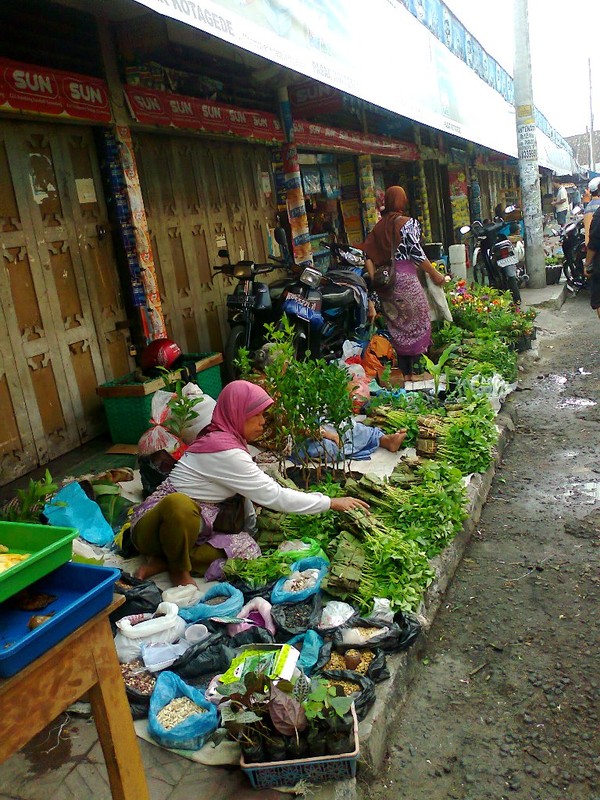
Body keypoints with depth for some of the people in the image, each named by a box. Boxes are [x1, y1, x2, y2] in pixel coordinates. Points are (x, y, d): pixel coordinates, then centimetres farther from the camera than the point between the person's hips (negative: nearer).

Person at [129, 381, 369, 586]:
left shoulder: (224, 438, 5)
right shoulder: (224, 450, -24)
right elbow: (274, 496, -22)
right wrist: (332, 503, -15)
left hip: (195, 525, 8)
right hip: (153, 523, -8)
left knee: (248, 549, -14)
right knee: (179, 503, -42)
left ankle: (165, 559, -2)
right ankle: (178, 569, -14)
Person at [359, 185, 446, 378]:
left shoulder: (379, 226, 10)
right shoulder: (408, 223, -6)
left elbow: (368, 255, 5)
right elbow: (416, 253, -11)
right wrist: (435, 273, -2)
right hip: (406, 277, -5)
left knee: (396, 327, 12)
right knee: (416, 324, 4)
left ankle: (404, 372, 18)